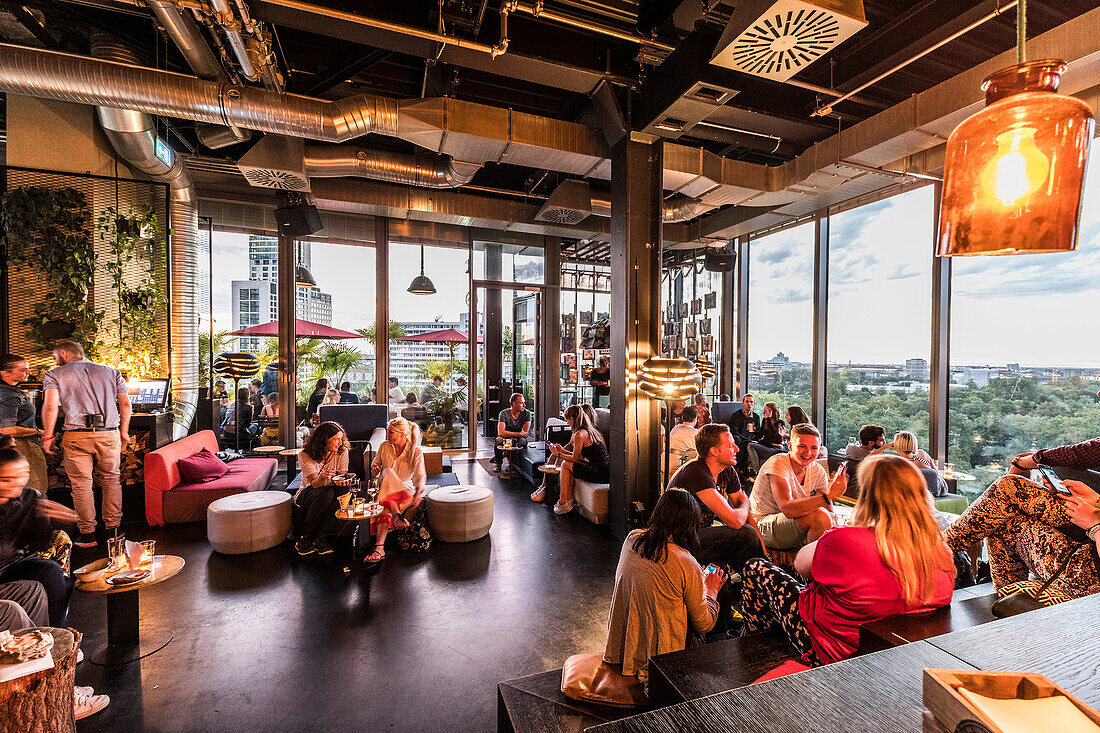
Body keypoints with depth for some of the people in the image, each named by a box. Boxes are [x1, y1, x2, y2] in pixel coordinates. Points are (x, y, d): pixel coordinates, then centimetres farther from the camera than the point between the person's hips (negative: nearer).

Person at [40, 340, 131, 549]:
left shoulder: (55, 375, 5)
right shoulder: (111, 371, 13)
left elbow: (50, 407, -6)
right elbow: (125, 404, 9)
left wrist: (48, 436, 3)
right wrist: (124, 431, 17)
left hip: (77, 437, -2)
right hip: (109, 434, 2)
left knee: (81, 484, 5)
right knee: (111, 479, 13)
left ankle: (87, 534, 10)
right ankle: (113, 528, 16)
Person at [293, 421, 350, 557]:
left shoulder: (342, 451, -6)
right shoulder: (305, 456, -15)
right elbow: (315, 484, -23)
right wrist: (323, 477, -46)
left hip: (332, 493, 3)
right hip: (307, 494, -2)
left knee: (342, 491, -33)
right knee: (326, 493, -36)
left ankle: (320, 538, -25)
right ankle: (303, 538, -20)